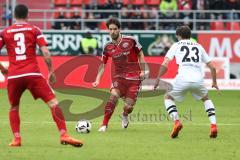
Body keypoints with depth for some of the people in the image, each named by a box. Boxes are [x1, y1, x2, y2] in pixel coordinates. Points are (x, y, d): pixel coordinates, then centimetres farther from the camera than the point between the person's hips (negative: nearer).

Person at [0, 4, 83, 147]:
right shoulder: (34, 30, 7)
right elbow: (46, 52, -2)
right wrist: (51, 72, 6)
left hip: (13, 76, 2)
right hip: (33, 74, -2)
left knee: (14, 108, 23)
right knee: (53, 102, -2)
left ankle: (16, 139, 8)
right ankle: (64, 135, -17)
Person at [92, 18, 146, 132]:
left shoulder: (130, 41, -7)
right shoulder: (108, 48, 0)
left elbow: (140, 54, 5)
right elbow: (103, 64, 9)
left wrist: (142, 71, -3)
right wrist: (97, 80, -2)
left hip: (134, 78, -1)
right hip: (119, 76, 1)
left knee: (128, 107, -6)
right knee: (114, 95, -28)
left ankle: (125, 116, 34)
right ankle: (104, 125, -23)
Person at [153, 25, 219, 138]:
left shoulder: (176, 45, 16)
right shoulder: (198, 46, 23)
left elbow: (165, 64, 3)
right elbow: (212, 67, 23)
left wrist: (158, 79, 9)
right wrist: (214, 82, 36)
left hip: (183, 79, -3)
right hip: (198, 79, 3)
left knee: (168, 97, 21)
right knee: (206, 99, 30)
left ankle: (176, 121, -4)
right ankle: (213, 125, 9)